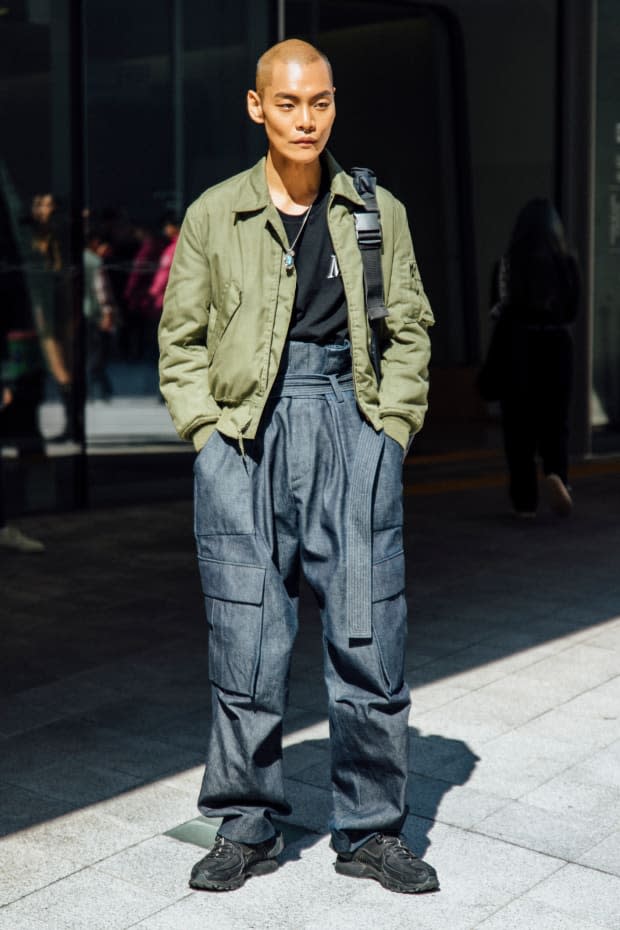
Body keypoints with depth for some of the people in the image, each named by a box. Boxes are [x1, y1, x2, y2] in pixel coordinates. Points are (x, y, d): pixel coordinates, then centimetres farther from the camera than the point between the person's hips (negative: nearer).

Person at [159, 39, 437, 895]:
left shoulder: (379, 213, 12)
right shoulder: (214, 216, 9)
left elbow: (410, 330, 13)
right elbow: (181, 341, 10)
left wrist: (391, 427, 3)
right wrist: (208, 431, -1)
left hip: (354, 430, 1)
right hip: (246, 436, 0)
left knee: (368, 632, 0)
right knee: (246, 638, 1)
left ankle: (370, 830, 16)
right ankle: (248, 827, 18)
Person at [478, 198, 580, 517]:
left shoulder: (508, 263, -5)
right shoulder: (567, 262, -4)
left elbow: (498, 310, 0)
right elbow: (572, 310, 4)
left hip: (517, 347, 0)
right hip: (556, 346, 1)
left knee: (519, 425, 8)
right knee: (554, 421, 10)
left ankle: (525, 501, 10)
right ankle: (556, 474, -18)